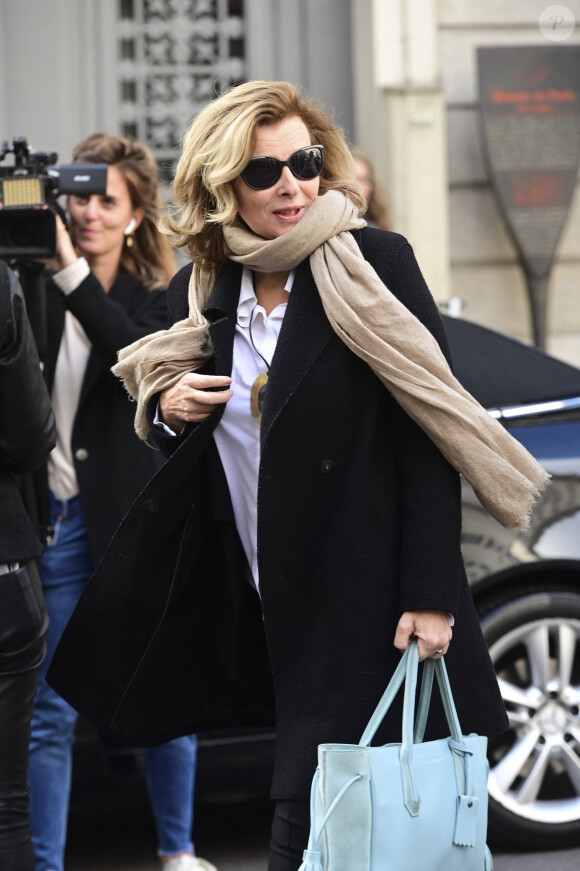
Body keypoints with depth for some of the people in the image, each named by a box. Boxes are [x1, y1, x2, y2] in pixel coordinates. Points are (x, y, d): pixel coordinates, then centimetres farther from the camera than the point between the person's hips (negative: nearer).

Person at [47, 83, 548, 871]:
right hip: (262, 604, 5)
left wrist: (429, 595, -16)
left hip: (363, 602, -5)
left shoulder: (374, 264, -6)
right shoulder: (199, 295, 8)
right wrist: (166, 410, -2)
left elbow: (430, 432, -10)